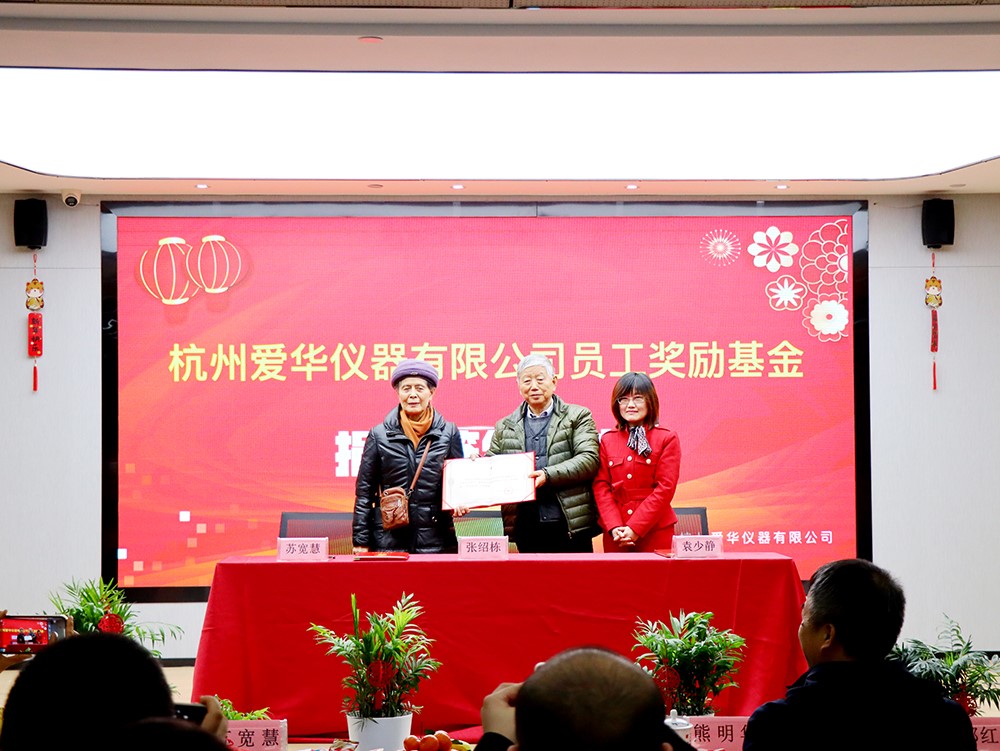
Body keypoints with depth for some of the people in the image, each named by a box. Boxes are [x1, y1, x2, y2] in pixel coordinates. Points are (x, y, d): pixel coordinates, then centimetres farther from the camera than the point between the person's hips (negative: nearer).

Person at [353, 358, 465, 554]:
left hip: (436, 541, 0)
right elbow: (364, 492, 7)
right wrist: (361, 543, 2)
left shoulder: (449, 433, 7)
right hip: (388, 541, 0)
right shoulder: (379, 435, 6)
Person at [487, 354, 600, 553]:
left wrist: (549, 475, -18)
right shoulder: (505, 427, 16)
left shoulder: (578, 416, 6)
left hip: (571, 526, -2)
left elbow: (589, 460, -5)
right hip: (526, 528, 3)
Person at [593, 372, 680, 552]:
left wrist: (635, 528, -12)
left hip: (656, 531, -2)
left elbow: (665, 488, -5)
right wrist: (614, 527, -10)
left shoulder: (667, 439, 2)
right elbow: (601, 486, 5)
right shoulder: (607, 440, 11)